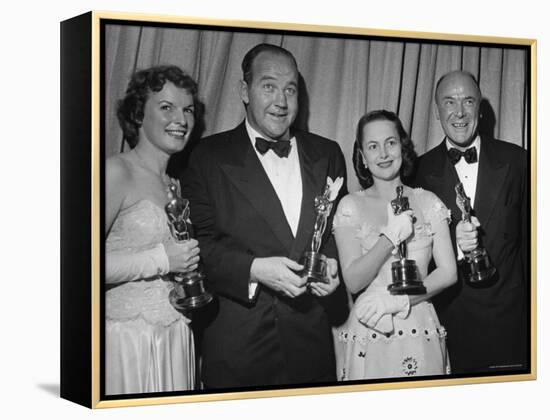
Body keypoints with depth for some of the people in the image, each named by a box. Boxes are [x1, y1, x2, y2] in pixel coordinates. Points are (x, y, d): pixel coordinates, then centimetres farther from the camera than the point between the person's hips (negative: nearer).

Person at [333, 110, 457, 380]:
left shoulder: (427, 202, 4)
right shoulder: (351, 206, -1)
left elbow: (448, 272, -1)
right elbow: (353, 282, -8)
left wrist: (397, 301, -13)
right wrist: (391, 237, -19)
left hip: (420, 334, 2)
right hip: (367, 339, -1)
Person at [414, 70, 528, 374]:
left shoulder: (515, 160, 1)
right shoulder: (422, 169, 1)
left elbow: (527, 235, 6)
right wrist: (452, 241, -19)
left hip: (507, 314, 0)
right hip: (449, 312, 0)